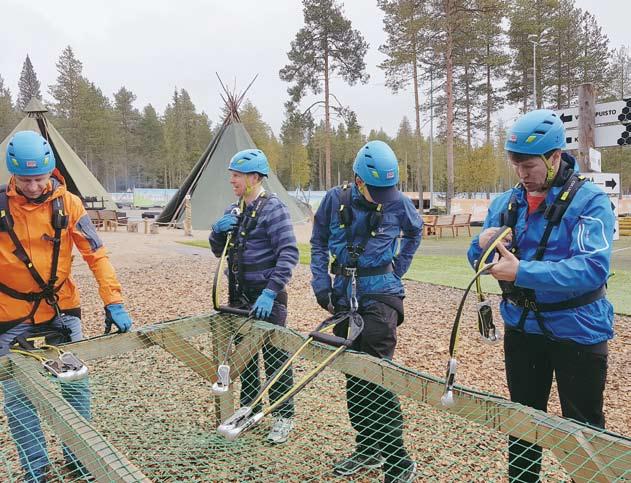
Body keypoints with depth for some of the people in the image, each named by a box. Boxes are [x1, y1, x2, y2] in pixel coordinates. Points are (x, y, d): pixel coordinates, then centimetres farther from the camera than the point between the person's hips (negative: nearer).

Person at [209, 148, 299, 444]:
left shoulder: (273, 208, -12)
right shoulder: (233, 211, 11)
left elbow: (289, 253, -20)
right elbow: (219, 252, 16)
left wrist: (270, 293, -26)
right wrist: (217, 231, -6)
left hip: (266, 298, -7)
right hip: (239, 296, 8)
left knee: (275, 358, 3)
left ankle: (283, 417, 17)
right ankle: (249, 409, 33)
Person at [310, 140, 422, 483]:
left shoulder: (397, 201, -4)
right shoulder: (336, 199, 0)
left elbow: (415, 231, 16)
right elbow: (318, 242, 9)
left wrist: (399, 268, 7)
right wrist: (321, 282, 0)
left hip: (379, 293, -4)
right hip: (344, 295, 4)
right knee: (353, 375, 12)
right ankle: (367, 449, 28)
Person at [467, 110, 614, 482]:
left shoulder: (590, 201, -14)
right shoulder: (506, 203, 1)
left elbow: (592, 269, -27)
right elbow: (477, 259, 4)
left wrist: (523, 273, -33)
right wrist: (484, 245, -18)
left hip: (577, 331, -5)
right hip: (522, 328, 5)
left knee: (583, 427, 12)